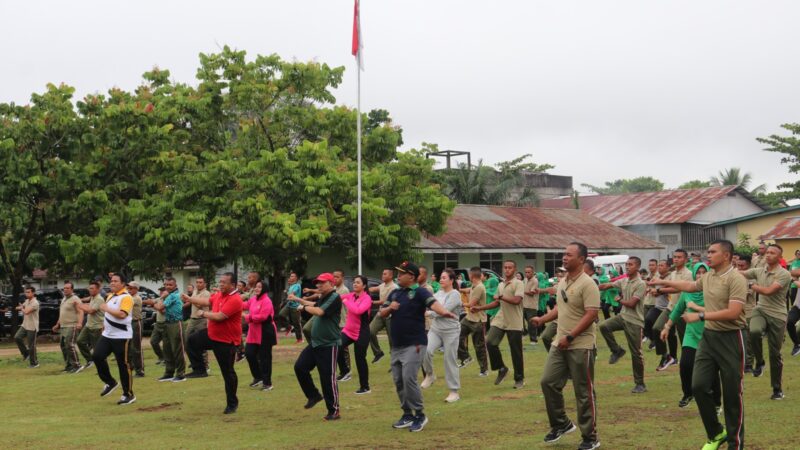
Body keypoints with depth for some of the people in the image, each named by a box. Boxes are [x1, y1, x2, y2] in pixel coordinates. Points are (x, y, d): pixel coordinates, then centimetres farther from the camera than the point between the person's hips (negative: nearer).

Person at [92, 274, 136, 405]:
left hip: (122, 337, -8)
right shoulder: (110, 296, 13)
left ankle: (128, 395, 9)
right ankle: (110, 383, 15)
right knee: (97, 356, -4)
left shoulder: (126, 297, -15)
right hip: (107, 335, 8)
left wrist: (106, 308, -22)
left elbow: (122, 314, -29)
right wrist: (104, 325, 19)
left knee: (123, 365, -3)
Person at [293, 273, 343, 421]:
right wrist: (301, 300, 28)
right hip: (315, 342, 9)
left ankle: (334, 411, 4)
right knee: (300, 367, 5)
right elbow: (316, 306, 35)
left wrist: (304, 307, -11)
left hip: (329, 345, -9)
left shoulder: (334, 298, -15)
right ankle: (313, 395, 21)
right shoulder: (323, 298, 13)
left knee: (328, 378, -6)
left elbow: (319, 312, -26)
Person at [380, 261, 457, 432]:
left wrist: (444, 312, -50)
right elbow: (382, 313, 16)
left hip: (414, 345, -8)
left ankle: (420, 415, -2)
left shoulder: (420, 292, -10)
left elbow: (433, 303, -29)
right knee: (398, 381, 10)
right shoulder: (395, 293, 13)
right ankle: (407, 414, 22)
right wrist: (390, 308, -7)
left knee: (409, 379, -15)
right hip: (396, 345, 8)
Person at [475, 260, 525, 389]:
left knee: (516, 352, 0)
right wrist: (480, 308, 16)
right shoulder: (501, 285, 14)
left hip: (514, 323, -6)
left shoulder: (518, 283, -9)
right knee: (490, 342, -12)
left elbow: (516, 300, -23)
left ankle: (519, 379, 15)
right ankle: (501, 369, 7)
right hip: (500, 320, 6)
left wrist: (501, 296, -16)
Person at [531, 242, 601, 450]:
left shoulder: (587, 284, -15)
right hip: (560, 344, 8)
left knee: (584, 392, -1)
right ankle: (561, 424, 25)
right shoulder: (562, 282, 12)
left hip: (581, 346, -8)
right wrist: (542, 319, 11)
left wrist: (569, 337, -23)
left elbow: (591, 314, -21)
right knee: (548, 382, 7)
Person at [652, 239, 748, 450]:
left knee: (732, 393, 1)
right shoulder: (707, 277, 7)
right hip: (708, 336, 7)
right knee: (699, 386, 3)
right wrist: (663, 282, 33)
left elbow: (733, 313, -25)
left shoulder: (736, 279, -17)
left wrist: (700, 316, -21)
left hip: (730, 339, -7)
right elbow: (689, 286, 30)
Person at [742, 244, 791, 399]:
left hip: (777, 316, -3)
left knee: (775, 353, 4)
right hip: (760, 310, 3)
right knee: (754, 332, -32)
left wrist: (754, 287, -11)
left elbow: (769, 291, -24)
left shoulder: (784, 274, -14)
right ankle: (759, 362, -5)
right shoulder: (759, 271, 4)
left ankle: (777, 389, 18)